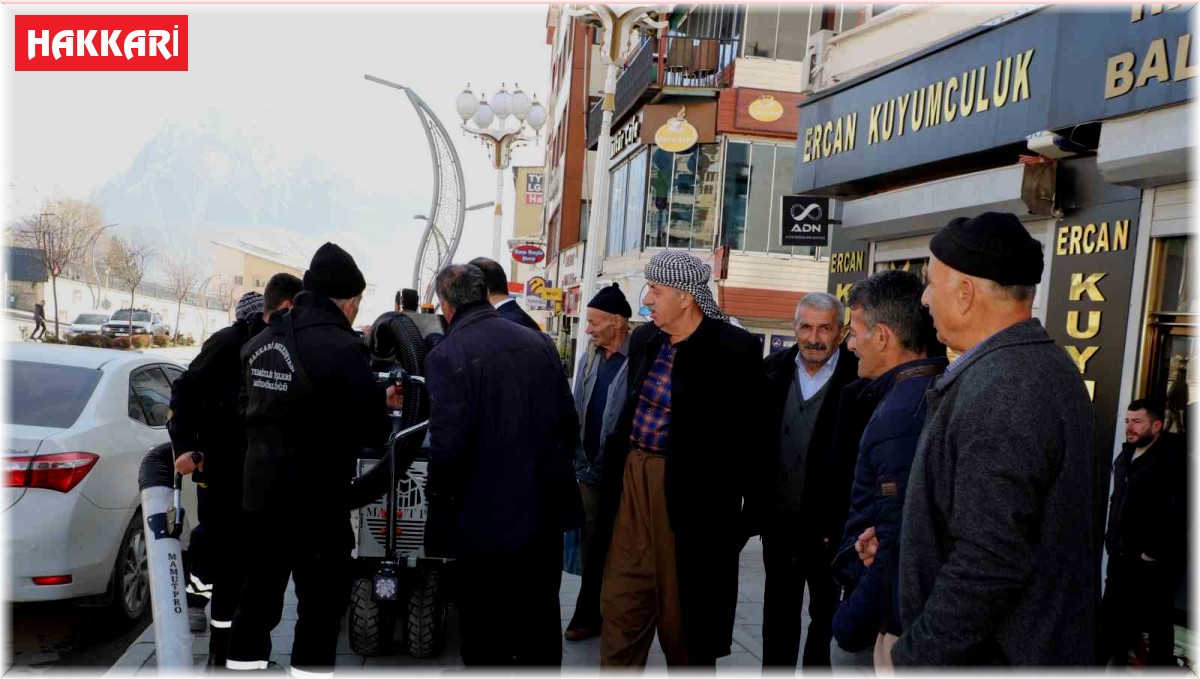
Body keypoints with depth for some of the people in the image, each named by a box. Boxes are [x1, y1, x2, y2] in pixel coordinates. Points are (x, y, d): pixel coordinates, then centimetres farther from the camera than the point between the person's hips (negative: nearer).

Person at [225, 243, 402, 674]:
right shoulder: (343, 348, -18)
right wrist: (382, 406, 6)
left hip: (259, 493, 7)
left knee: (258, 598, 18)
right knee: (322, 606, 5)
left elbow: (250, 409, 14)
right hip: (317, 502, -7)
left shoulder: (259, 343, 6)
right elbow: (373, 432, -17)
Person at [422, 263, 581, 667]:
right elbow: (568, 422, 6)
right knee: (541, 622, 20)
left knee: (485, 635, 10)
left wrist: (439, 498, -7)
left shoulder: (447, 356, -14)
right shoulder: (537, 343, 3)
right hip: (546, 509, 6)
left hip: (487, 517, -5)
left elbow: (448, 444, -20)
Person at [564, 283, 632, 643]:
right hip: (590, 469, 6)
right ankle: (590, 614, 24)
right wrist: (579, 462, 8)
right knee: (592, 546, 13)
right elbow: (576, 413, 11)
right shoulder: (588, 360, 8)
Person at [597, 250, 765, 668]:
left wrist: (747, 514, -9)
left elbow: (748, 438, -10)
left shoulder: (735, 348, -13)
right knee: (620, 602, 12)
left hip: (688, 492, -6)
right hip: (633, 479, 6)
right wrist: (616, 470, 15)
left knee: (681, 610, 10)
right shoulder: (644, 339, 7)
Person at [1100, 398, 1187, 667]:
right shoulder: (1125, 456, 12)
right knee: (1113, 619, 14)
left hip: (1154, 563, -8)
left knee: (1157, 623, 7)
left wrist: (1154, 551, -18)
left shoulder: (1173, 460, -14)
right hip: (1121, 557, 8)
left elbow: (1179, 513, -20)